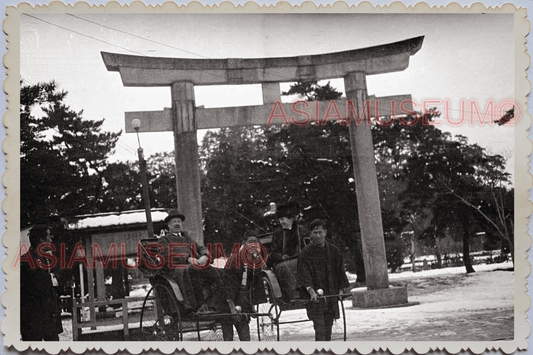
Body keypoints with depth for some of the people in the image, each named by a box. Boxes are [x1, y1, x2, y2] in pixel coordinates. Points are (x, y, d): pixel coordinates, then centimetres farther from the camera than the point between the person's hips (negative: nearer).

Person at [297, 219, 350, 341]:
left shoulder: (333, 250, 7)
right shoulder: (306, 252, -5)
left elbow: (340, 271, 12)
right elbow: (304, 274, -12)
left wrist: (341, 289, 1)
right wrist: (311, 290, -26)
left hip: (331, 294, 4)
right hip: (315, 296, -4)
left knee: (328, 325, 9)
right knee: (319, 327, -12)